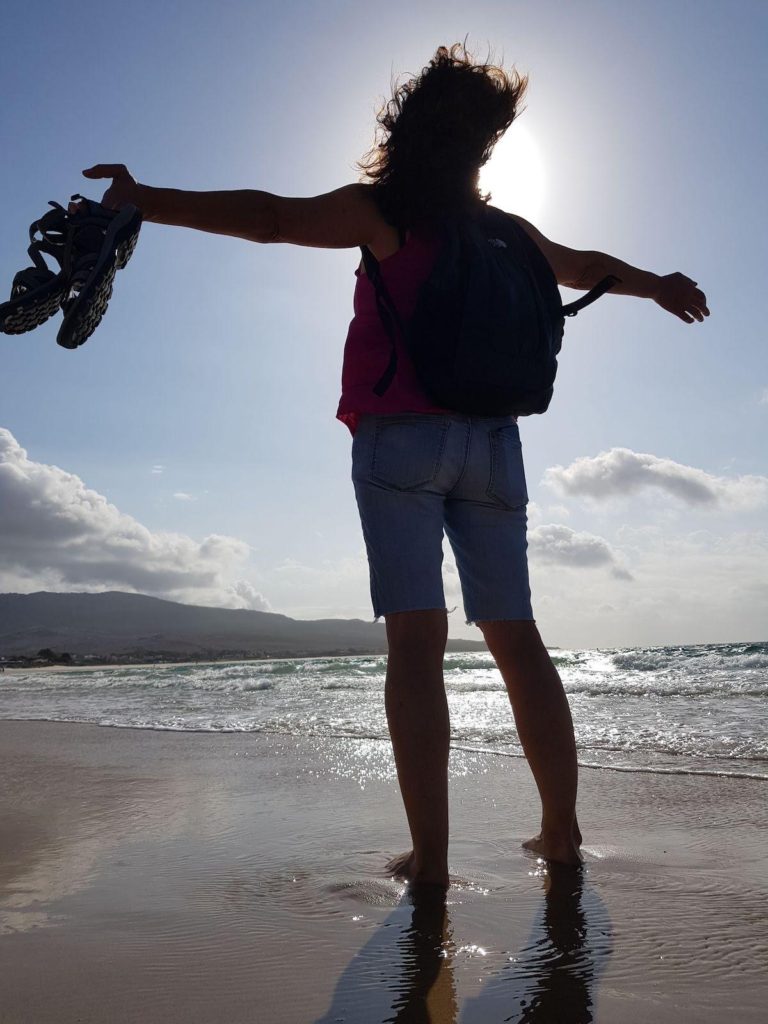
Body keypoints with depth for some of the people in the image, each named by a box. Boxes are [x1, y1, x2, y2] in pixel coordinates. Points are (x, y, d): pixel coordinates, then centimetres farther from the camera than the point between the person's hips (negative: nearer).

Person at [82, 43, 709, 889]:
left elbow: (273, 218, -9)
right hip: (491, 442, 4)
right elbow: (587, 267, 35)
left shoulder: (382, 210, 5)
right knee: (515, 637, 7)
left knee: (415, 639, -9)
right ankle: (561, 832, 11)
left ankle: (429, 852, -10)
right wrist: (660, 286, 52)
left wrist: (149, 202, -7)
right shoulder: (508, 233, 19)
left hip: (401, 439, -4)